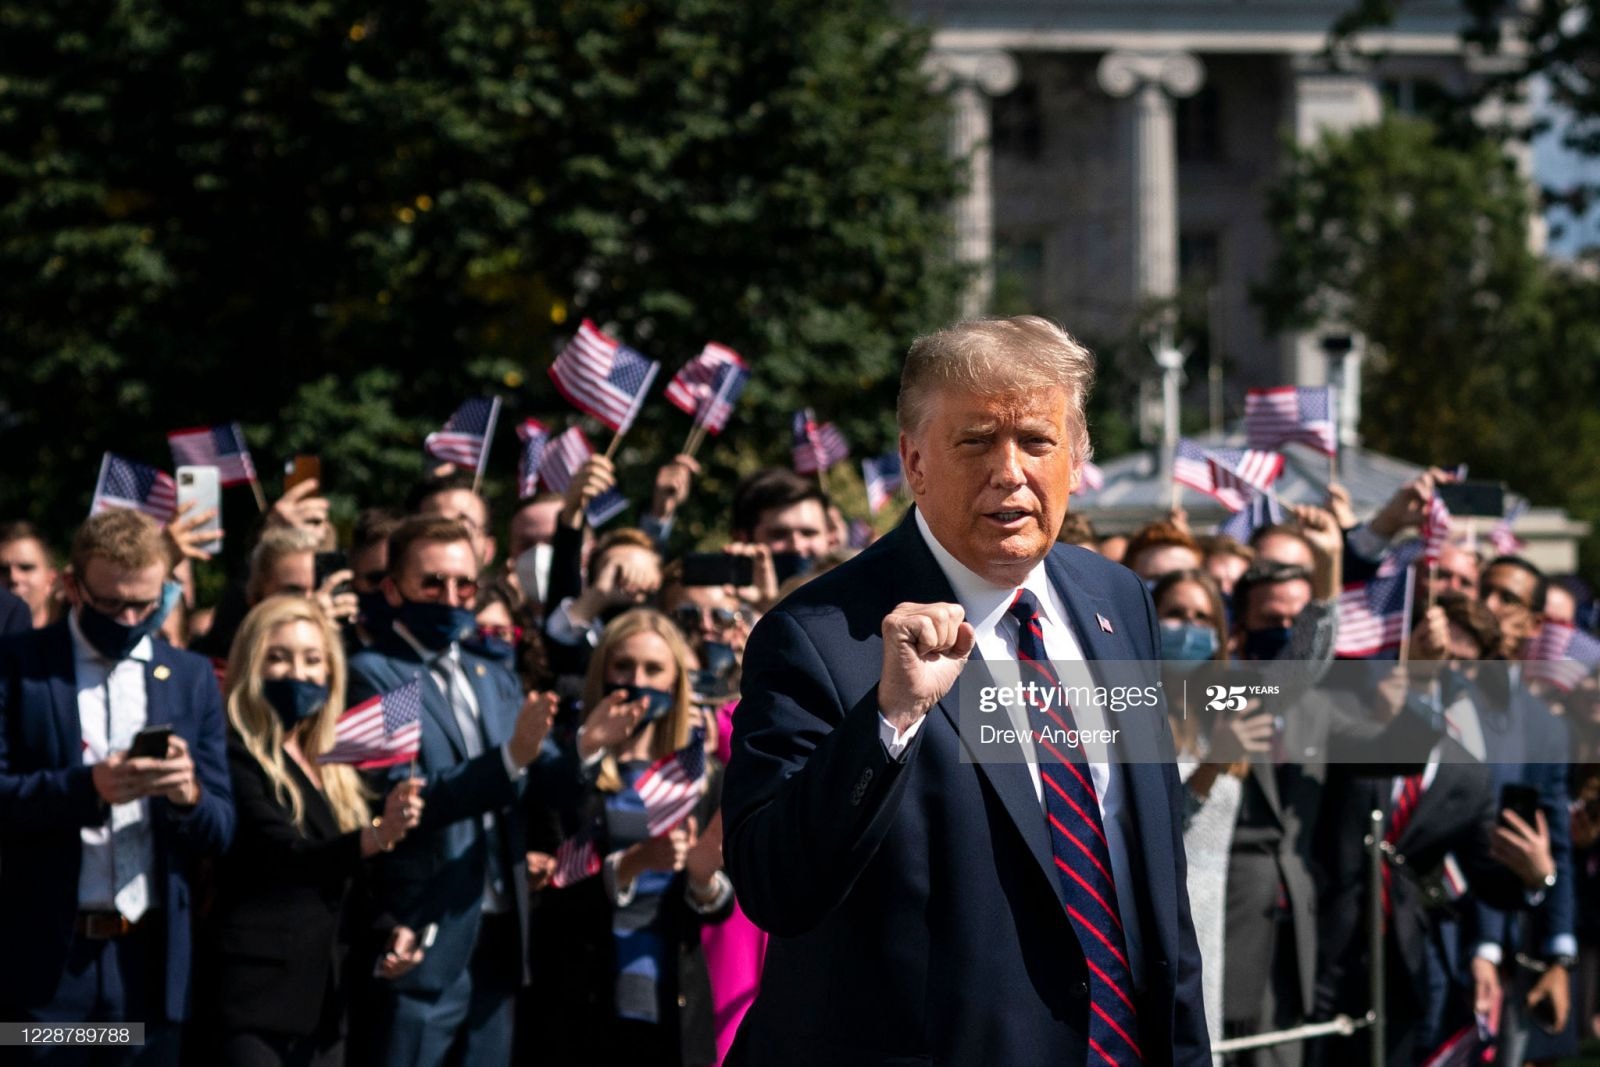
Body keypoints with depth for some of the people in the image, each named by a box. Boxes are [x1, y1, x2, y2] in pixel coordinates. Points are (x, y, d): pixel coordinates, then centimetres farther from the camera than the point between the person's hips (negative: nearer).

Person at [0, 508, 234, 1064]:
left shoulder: (192, 678, 11)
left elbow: (220, 831, 8)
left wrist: (189, 795, -15)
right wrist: (88, 787, -24)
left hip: (152, 959, 3)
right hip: (47, 957, -3)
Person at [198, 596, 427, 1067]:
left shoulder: (335, 767, 16)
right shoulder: (235, 757, -7)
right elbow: (285, 855, -21)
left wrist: (391, 932, 2)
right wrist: (379, 835, -35)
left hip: (327, 996, 8)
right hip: (256, 996, -8)